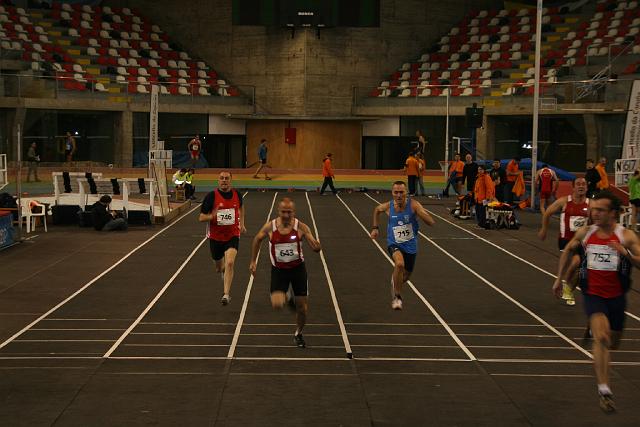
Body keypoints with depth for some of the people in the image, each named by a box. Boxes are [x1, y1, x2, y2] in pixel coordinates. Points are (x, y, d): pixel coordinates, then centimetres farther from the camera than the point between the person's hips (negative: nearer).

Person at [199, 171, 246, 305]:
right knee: (220, 268, 15)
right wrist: (212, 216, -27)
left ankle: (226, 294, -18)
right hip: (215, 237, 0)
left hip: (232, 235, 0)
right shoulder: (211, 196, -10)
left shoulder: (237, 195, -2)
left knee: (229, 264, -20)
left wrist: (242, 223, 17)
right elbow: (201, 217, -8)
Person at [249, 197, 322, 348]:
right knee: (277, 304, -19)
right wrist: (253, 261, 10)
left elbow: (316, 248, -16)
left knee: (302, 306, 4)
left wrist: (317, 246, -41)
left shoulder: (301, 227, -15)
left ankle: (298, 333, 32)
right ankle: (285, 298, 20)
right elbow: (257, 239, 7)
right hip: (278, 269, 0)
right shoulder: (270, 227, -13)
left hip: (298, 268, 0)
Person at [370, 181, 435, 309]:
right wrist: (375, 228, 10)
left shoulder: (413, 204, -19)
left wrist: (419, 212, -39)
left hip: (410, 245, 1)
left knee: (405, 277, 18)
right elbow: (377, 209, 14)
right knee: (400, 264, -33)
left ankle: (395, 279, 58)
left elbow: (431, 222, -25)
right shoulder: (388, 206, -12)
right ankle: (397, 297, -15)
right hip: (394, 244, -1)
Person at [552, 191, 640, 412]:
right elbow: (568, 251, 17)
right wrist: (559, 279, 19)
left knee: (612, 344, 18)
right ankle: (604, 391, -26)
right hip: (593, 295, -1)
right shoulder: (584, 233, -2)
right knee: (601, 337, -23)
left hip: (616, 297, 1)